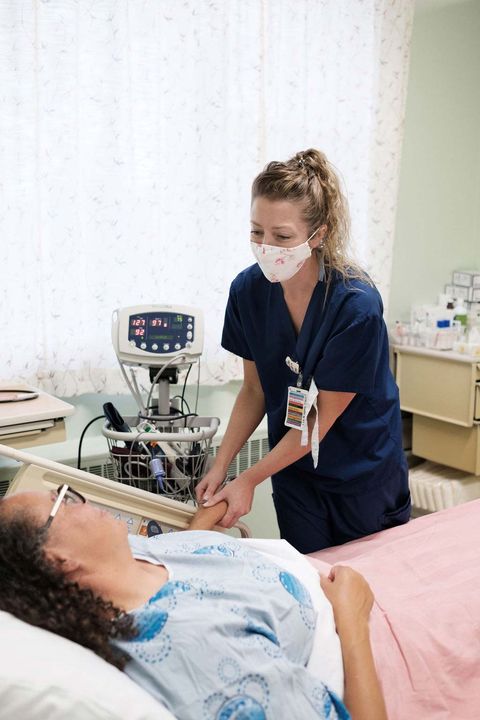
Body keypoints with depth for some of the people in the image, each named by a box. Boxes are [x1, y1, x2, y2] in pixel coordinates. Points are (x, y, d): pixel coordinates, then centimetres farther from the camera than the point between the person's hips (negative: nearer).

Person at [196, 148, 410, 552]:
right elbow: (255, 389, 0)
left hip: (365, 478, -3)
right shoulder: (248, 290, -12)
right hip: (294, 472, 3)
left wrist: (249, 480, -18)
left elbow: (322, 418, -20)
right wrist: (220, 466, -8)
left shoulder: (357, 306, -27)